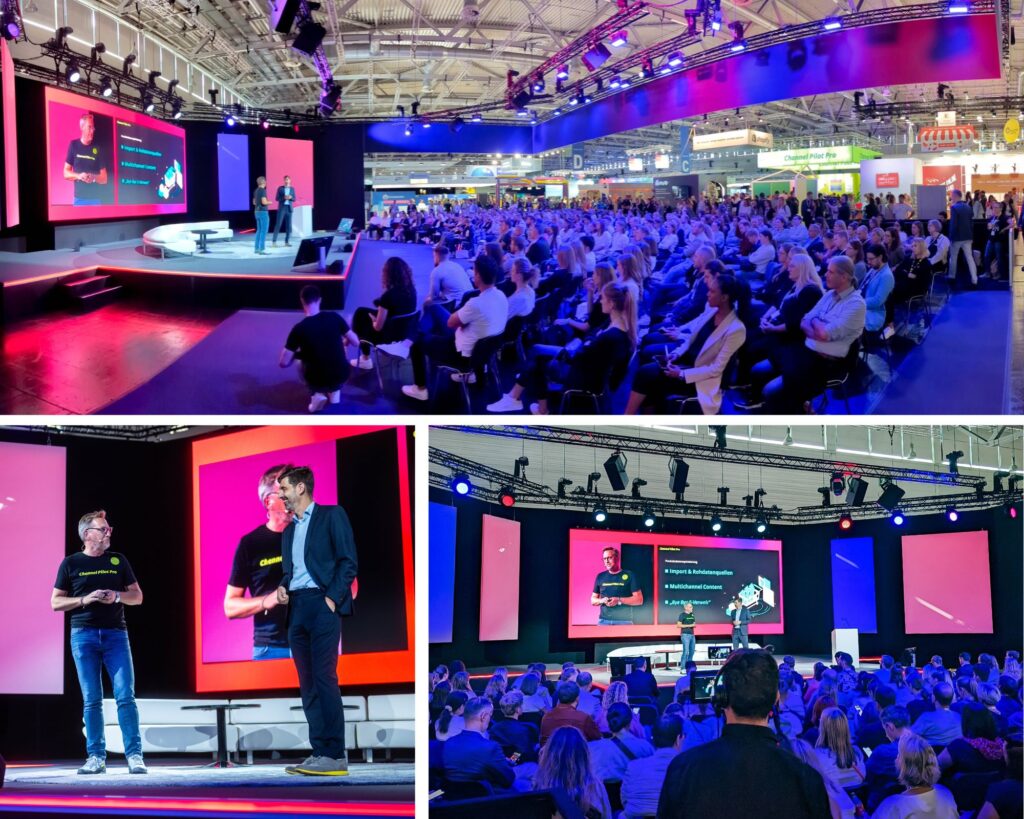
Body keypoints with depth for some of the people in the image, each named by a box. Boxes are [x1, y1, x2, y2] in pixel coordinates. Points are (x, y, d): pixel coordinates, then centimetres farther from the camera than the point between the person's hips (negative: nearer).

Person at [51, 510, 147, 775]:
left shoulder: (118, 560, 11)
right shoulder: (71, 563, 7)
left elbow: (137, 596, 12)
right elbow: (56, 602, 6)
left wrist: (117, 596, -8)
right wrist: (84, 600, -10)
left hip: (115, 634, 1)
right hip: (83, 634, -1)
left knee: (125, 696, -8)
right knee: (92, 700, 1)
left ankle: (134, 755, -7)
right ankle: (96, 757, 6)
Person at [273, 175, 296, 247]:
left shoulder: (292, 189, 9)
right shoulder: (280, 188, 0)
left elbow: (294, 199, 8)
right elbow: (277, 198, -3)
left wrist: (290, 197, -14)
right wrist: (284, 198, -19)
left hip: (289, 208, 3)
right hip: (281, 208, -3)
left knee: (288, 225, 1)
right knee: (278, 224, -7)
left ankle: (287, 242, 7)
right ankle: (274, 241, -4)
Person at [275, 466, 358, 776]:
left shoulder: (331, 516, 1)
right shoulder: (289, 531, 22)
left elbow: (348, 561, -6)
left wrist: (332, 598, -14)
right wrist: (282, 588, 3)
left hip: (321, 604, -7)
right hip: (296, 609, 7)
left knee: (324, 679, -13)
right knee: (307, 684, 4)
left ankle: (335, 756, -14)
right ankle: (319, 753, 5)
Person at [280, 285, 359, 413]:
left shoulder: (299, 329, -14)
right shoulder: (334, 317, -8)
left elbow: (284, 362, -12)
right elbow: (355, 342, 0)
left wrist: (295, 354, 11)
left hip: (316, 381, -2)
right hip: (341, 377, 2)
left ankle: (317, 395, 10)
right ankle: (334, 392, 24)